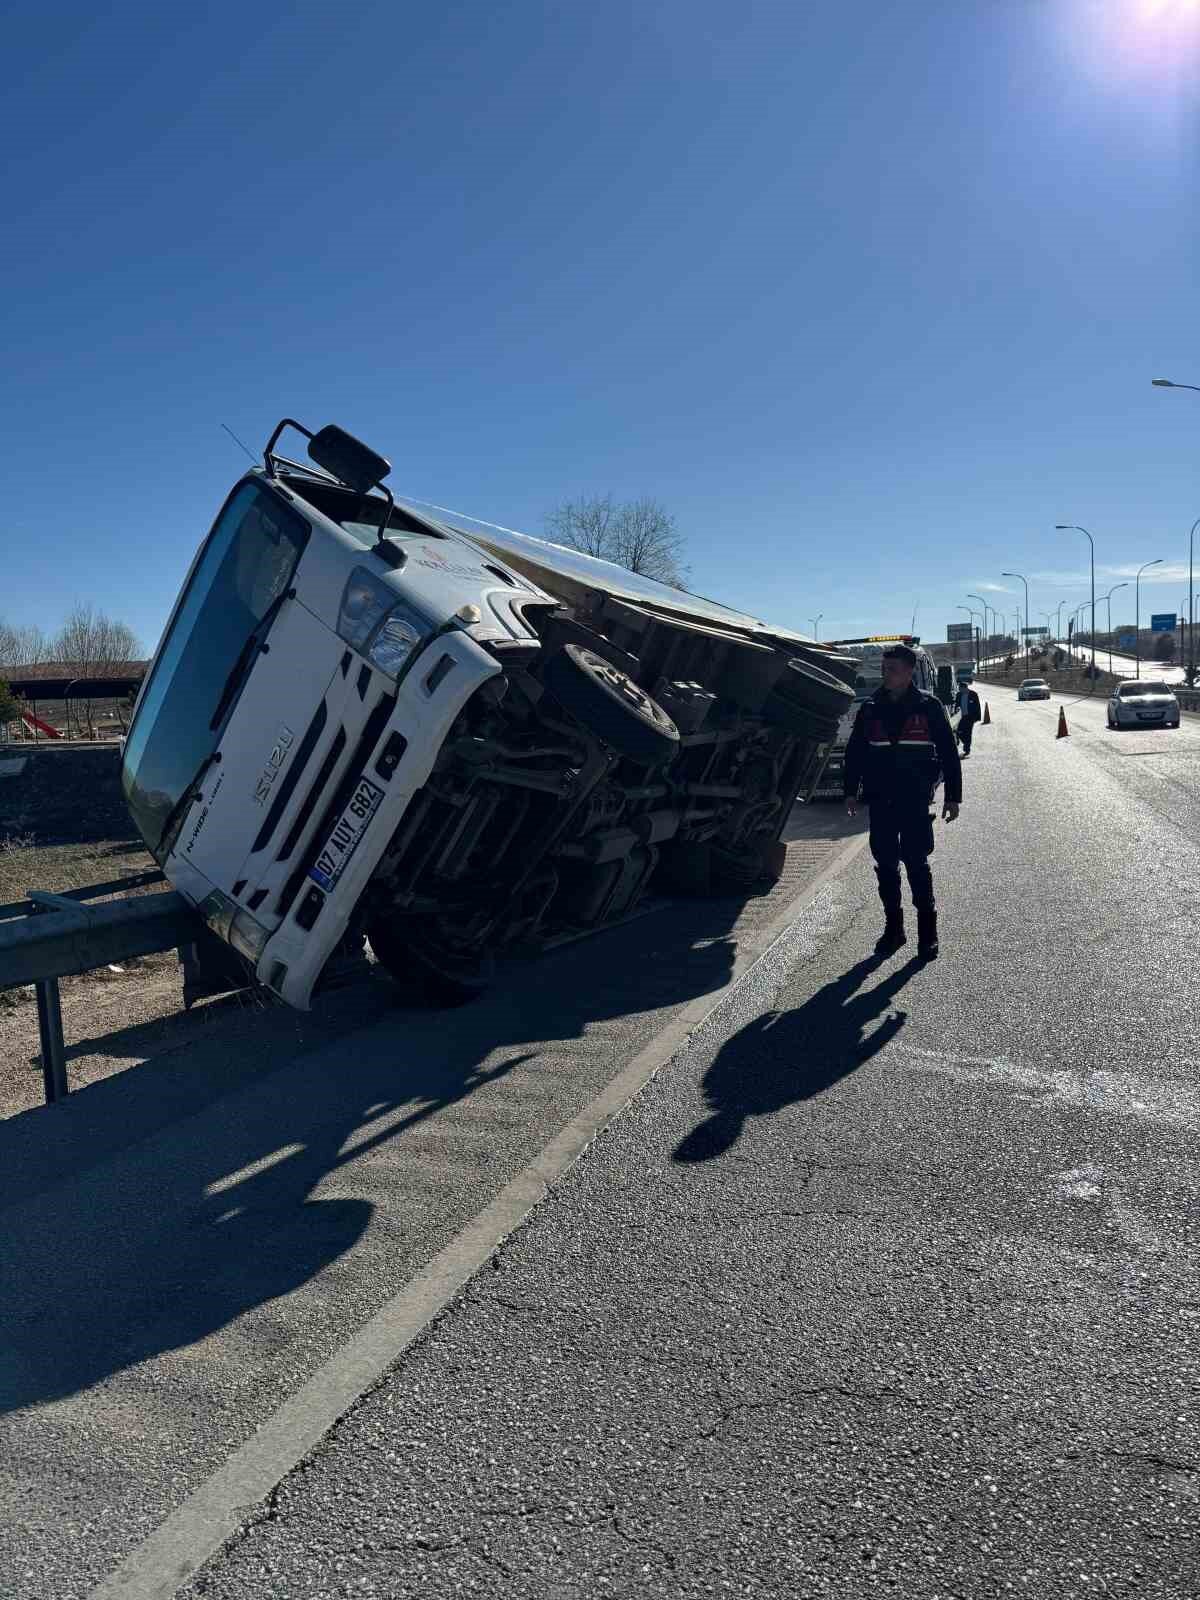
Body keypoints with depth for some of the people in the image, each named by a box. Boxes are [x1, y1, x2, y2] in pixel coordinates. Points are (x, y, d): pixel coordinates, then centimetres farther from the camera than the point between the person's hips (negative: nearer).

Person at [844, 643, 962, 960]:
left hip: (915, 800, -3)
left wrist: (953, 796, -1)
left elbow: (948, 753, 2)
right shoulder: (870, 709, 7)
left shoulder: (929, 706, 0)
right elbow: (854, 753, 13)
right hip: (880, 801, 3)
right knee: (886, 866, 7)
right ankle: (893, 928, 18)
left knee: (917, 864, -5)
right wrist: (851, 791, 7)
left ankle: (928, 932, 4)